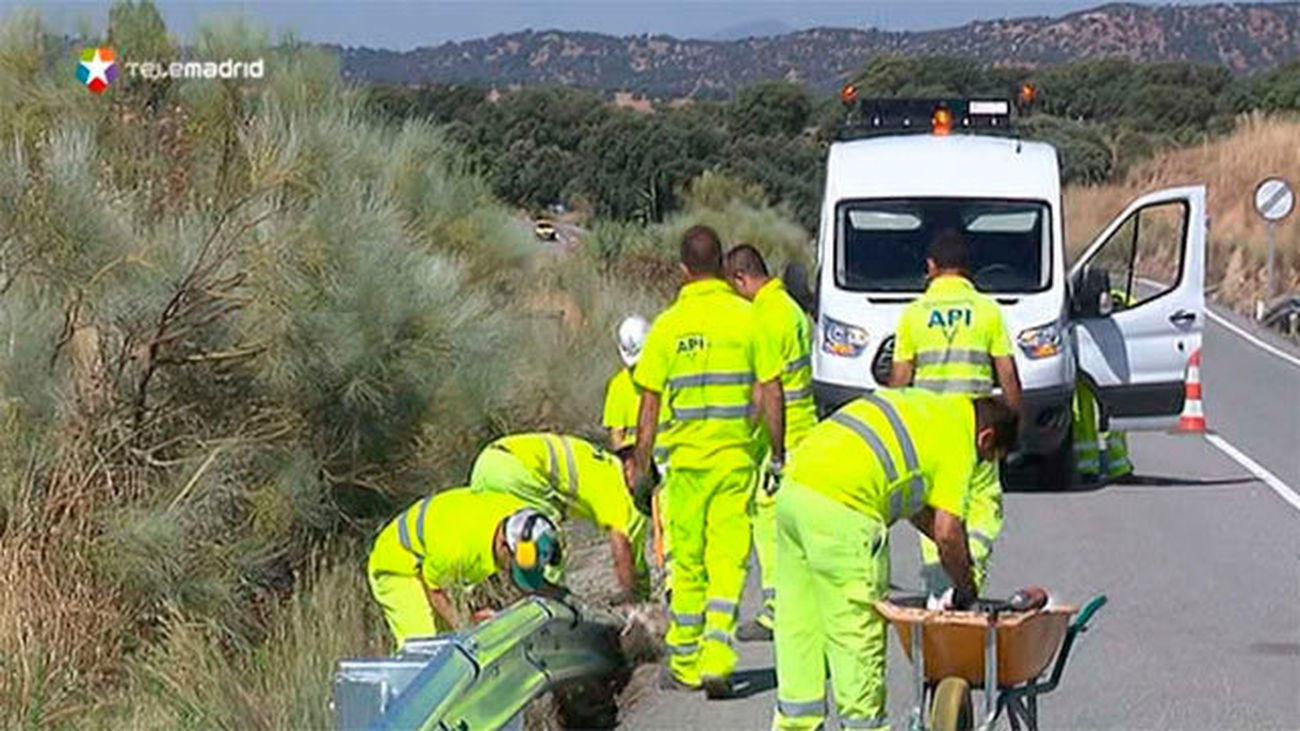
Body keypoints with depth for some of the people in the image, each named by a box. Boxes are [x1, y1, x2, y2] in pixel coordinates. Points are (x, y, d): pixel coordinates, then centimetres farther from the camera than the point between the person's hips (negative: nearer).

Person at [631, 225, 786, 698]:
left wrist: (641, 466, 6)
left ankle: (686, 664, 18)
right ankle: (716, 659, -12)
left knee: (687, 562, 11)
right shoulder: (747, 317, -2)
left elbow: (650, 402, -1)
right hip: (737, 454, 0)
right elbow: (771, 392, -2)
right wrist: (778, 454, 7)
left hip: (687, 455, 1)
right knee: (728, 558, 1)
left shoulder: (668, 325, -2)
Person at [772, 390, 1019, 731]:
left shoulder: (928, 404, 24)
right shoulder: (958, 437, 0)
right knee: (856, 632, 1)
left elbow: (911, 500, 30)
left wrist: (957, 551, 31)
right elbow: (947, 532, -6)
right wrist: (965, 589, 9)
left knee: (800, 625, 15)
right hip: (842, 512, -9)